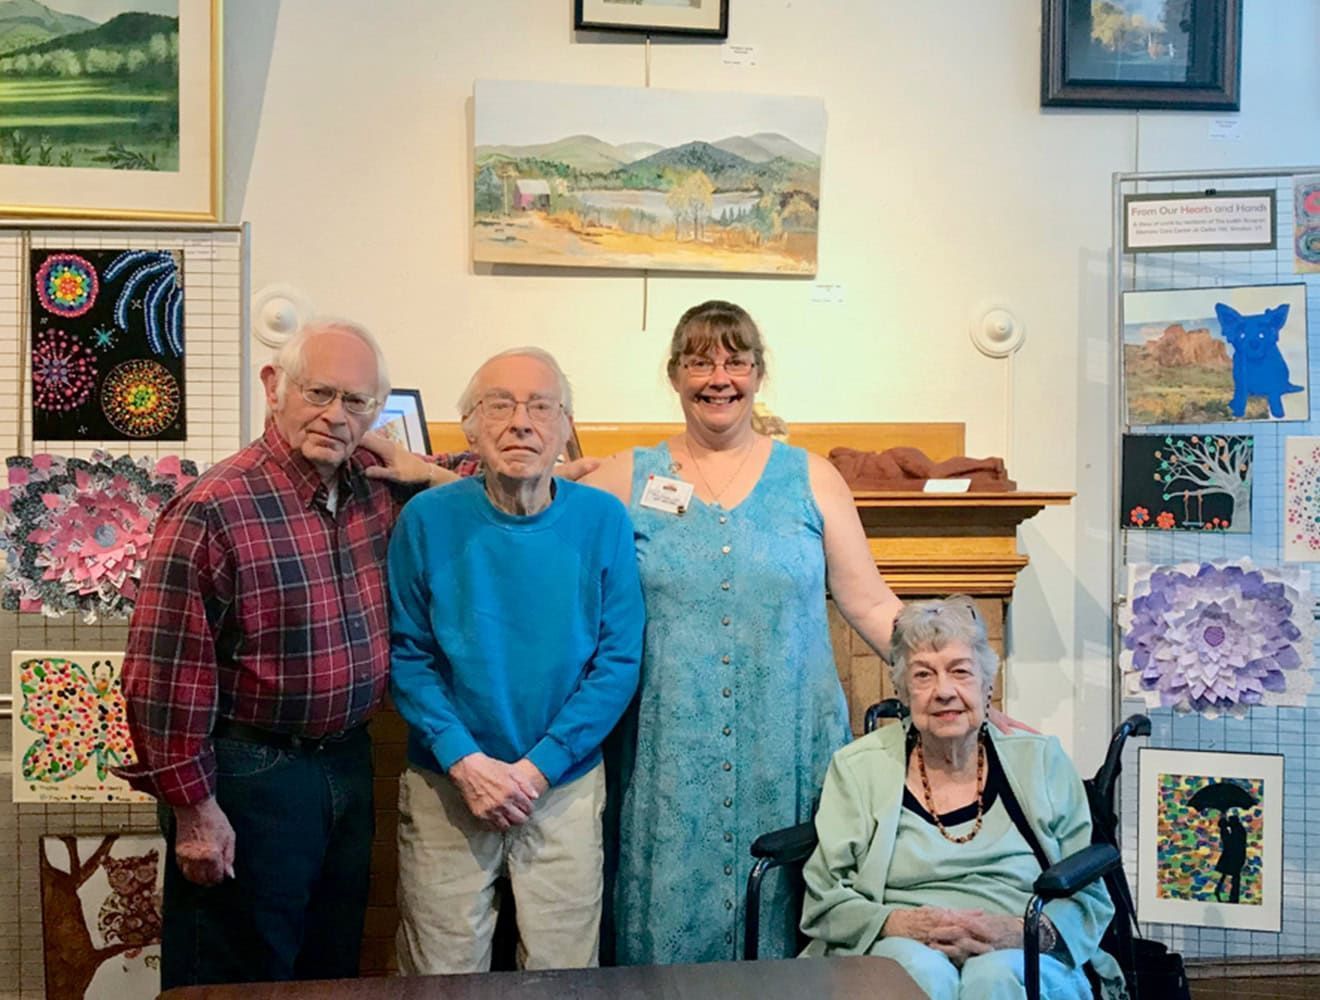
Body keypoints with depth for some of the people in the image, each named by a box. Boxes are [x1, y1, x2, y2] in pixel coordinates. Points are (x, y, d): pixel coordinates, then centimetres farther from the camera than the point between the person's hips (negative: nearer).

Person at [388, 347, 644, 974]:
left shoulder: (603, 521, -6)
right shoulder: (427, 521, -7)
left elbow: (619, 661, -6)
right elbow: (406, 656, -4)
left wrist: (538, 767, -13)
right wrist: (466, 762, -15)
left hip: (565, 786, 1)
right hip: (446, 785, 0)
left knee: (564, 978, 12)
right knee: (443, 977, 11)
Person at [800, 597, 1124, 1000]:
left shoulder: (1041, 761, 10)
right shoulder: (858, 768, 7)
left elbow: (1089, 900, 8)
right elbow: (824, 902, 4)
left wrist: (1021, 932, -13)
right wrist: (901, 925, -15)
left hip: (1023, 963, 1)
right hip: (905, 952, 0)